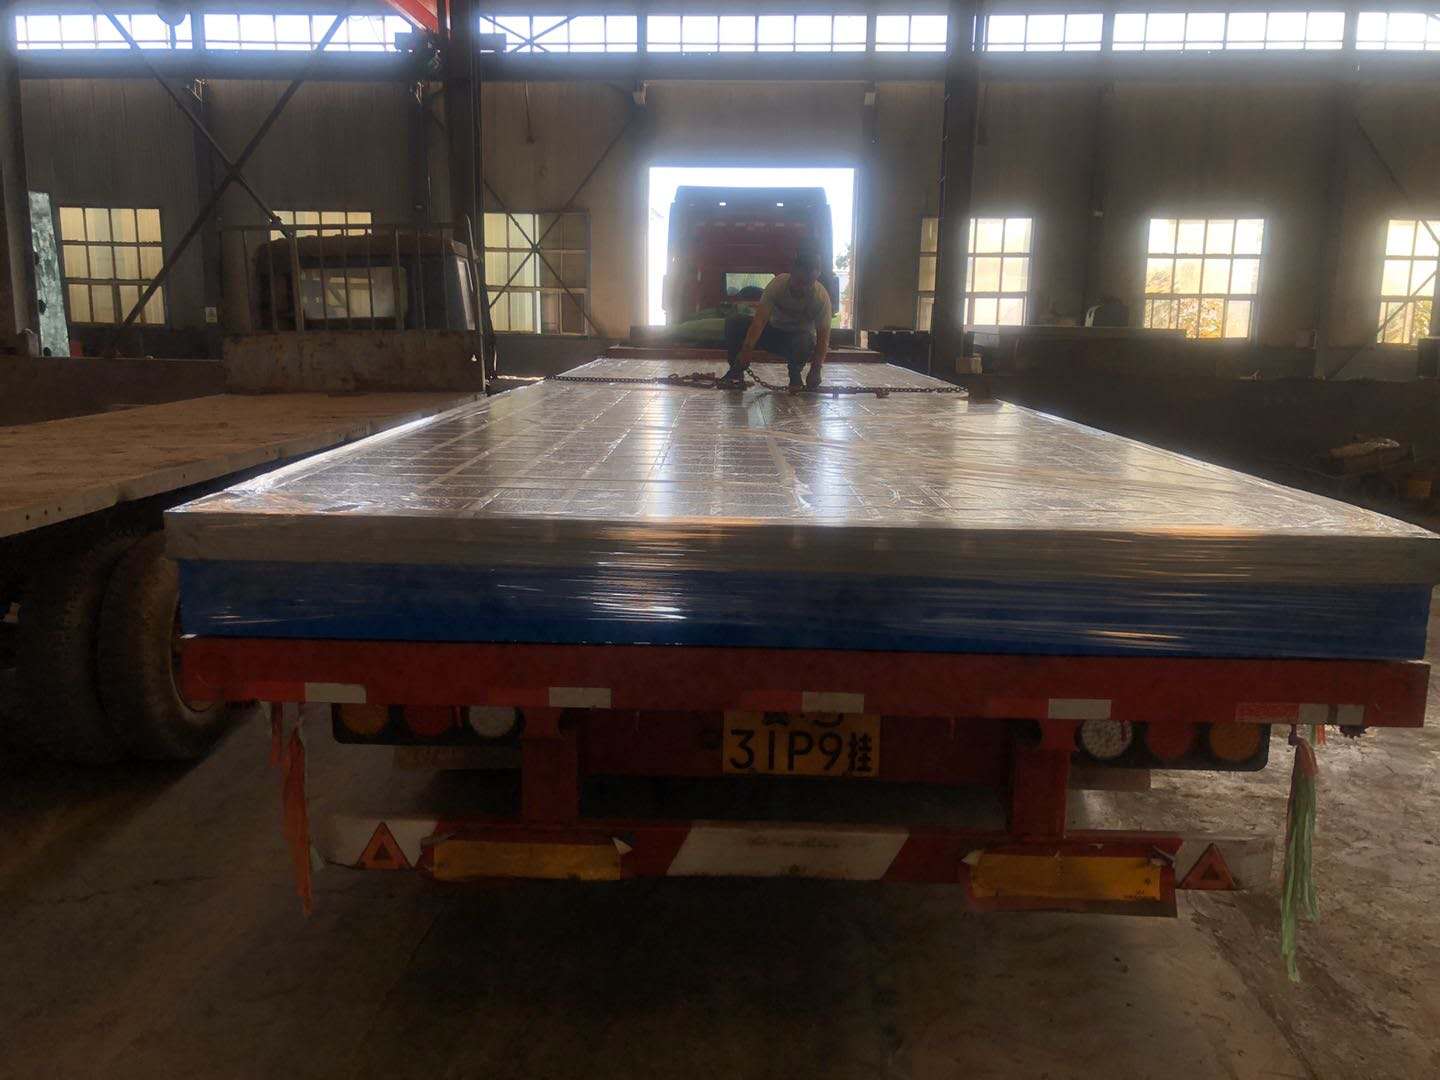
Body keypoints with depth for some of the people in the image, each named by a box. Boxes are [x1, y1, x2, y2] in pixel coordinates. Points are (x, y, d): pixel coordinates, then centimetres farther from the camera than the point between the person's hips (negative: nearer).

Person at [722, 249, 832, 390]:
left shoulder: (822, 298, -25)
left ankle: (795, 375, -7)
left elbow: (823, 336, -23)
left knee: (803, 342, -39)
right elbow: (759, 321, -30)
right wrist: (746, 350, -43)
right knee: (733, 323, -21)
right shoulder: (777, 284, -24)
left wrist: (815, 371, -35)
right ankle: (736, 372, -5)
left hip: (801, 336, -1)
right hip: (773, 330, 2)